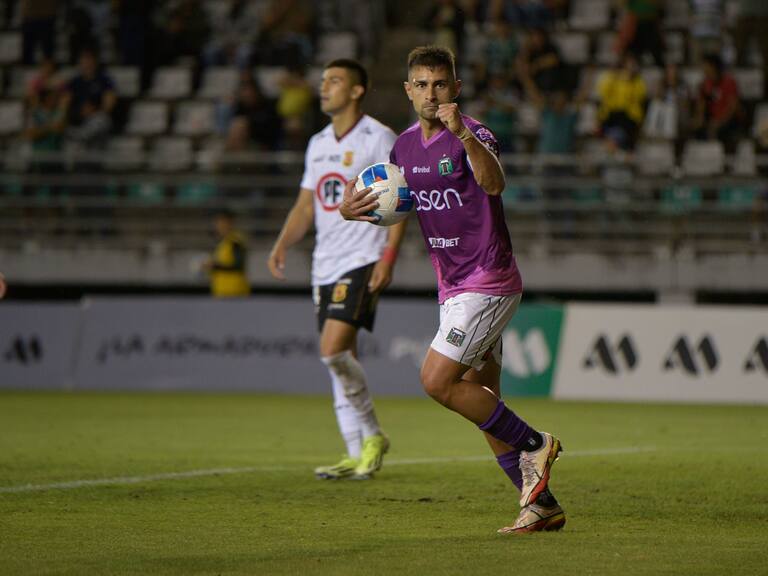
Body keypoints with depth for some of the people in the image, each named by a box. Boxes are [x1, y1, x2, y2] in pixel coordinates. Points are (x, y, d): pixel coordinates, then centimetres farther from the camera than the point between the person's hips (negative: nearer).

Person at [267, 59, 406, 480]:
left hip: (362, 261, -7)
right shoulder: (318, 144, 16)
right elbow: (305, 205, 19)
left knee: (334, 349, -19)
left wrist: (388, 257, -18)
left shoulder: (378, 138, -6)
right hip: (325, 265, 8)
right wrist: (282, 245, 3)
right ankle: (357, 455, 9)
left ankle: (372, 435, -4)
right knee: (339, 357, 5)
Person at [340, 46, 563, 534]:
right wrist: (353, 207, 0)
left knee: (437, 380, -16)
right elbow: (392, 203, 22)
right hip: (454, 288, 8)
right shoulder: (406, 145, 9)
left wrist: (463, 133, -52)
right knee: (484, 406, 6)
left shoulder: (473, 134, -16)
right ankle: (542, 504, 13)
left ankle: (534, 444, -1)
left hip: (489, 283, -8)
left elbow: (494, 183, -37)